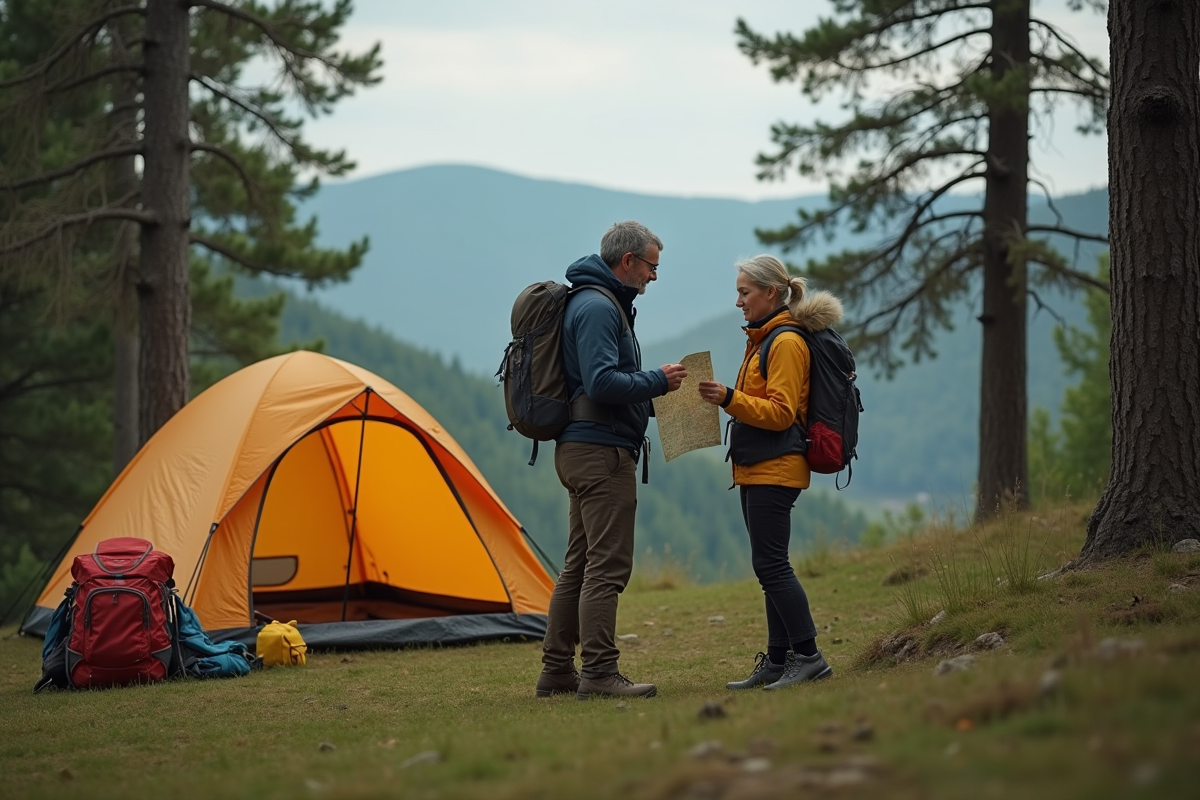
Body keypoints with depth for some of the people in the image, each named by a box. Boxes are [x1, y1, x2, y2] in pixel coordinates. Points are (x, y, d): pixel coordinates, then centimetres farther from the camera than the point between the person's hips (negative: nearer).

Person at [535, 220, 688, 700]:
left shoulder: (597, 304, 21)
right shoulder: (597, 307, -13)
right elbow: (601, 382, -23)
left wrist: (654, 388, 14)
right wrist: (658, 381, -13)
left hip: (583, 449, 11)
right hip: (603, 449, -11)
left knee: (580, 565, 12)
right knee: (607, 564, -11)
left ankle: (556, 670, 15)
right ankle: (599, 672, -13)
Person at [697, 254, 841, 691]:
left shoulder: (787, 342, -13)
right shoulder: (763, 339, 19)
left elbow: (780, 412, -19)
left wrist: (730, 398, -28)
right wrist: (726, 399, 18)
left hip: (775, 470, -11)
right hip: (756, 469, 11)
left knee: (770, 563, -13)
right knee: (770, 565, 10)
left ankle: (808, 656, -10)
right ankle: (778, 662, 12)